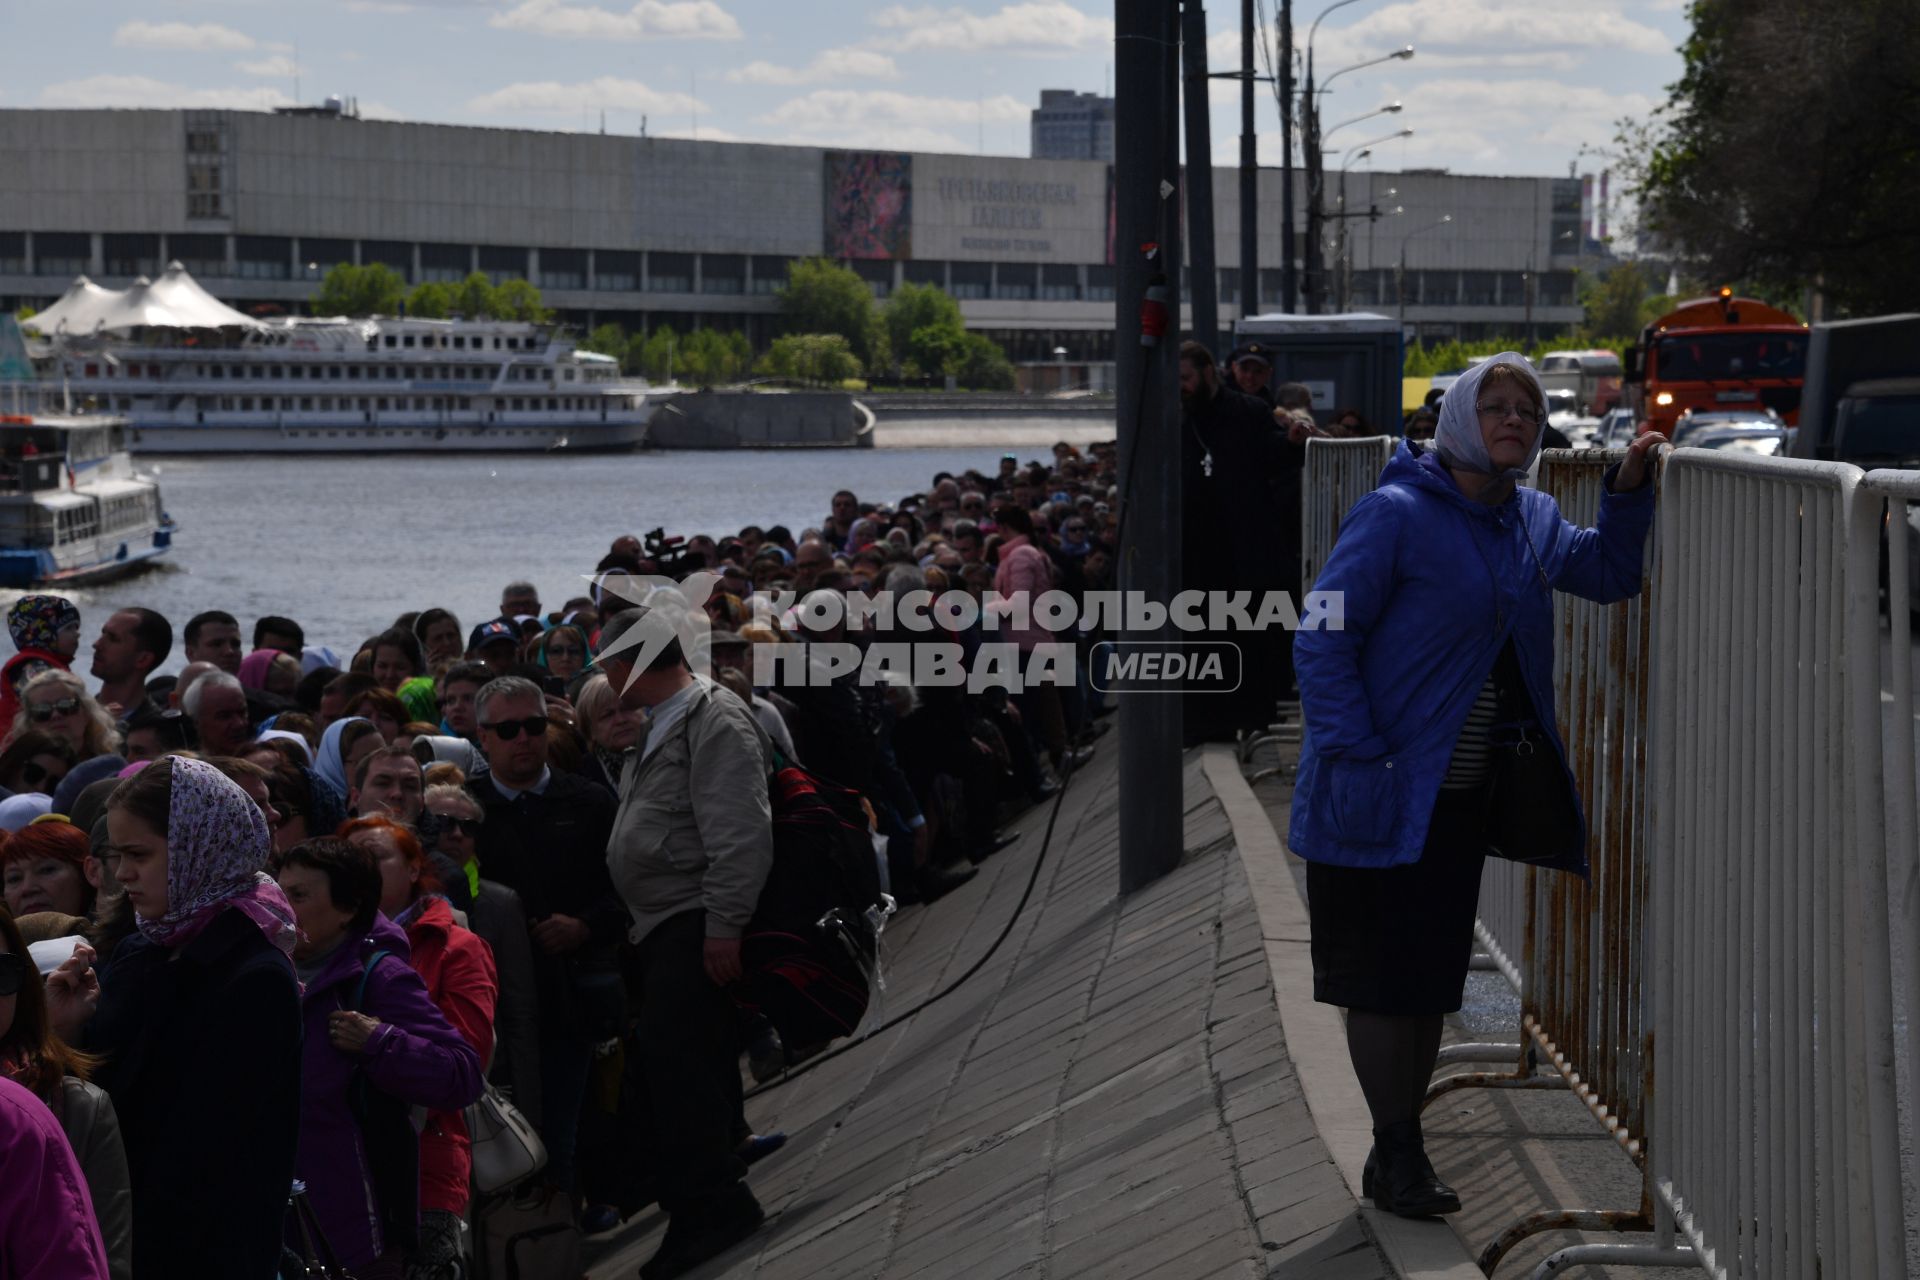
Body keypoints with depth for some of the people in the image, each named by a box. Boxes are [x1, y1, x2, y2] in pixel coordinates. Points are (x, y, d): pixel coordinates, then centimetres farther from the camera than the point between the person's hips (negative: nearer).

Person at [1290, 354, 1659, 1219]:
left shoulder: (1532, 521, 8)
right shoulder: (1397, 514, -14)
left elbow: (1608, 575, 18)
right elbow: (1322, 642, -15)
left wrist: (1627, 493, 1)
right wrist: (1359, 759, -21)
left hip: (1467, 794, 7)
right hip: (1384, 793, -7)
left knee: (1434, 976, 14)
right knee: (1383, 976, 1)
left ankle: (1398, 1156, 25)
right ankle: (1398, 1153, 14)